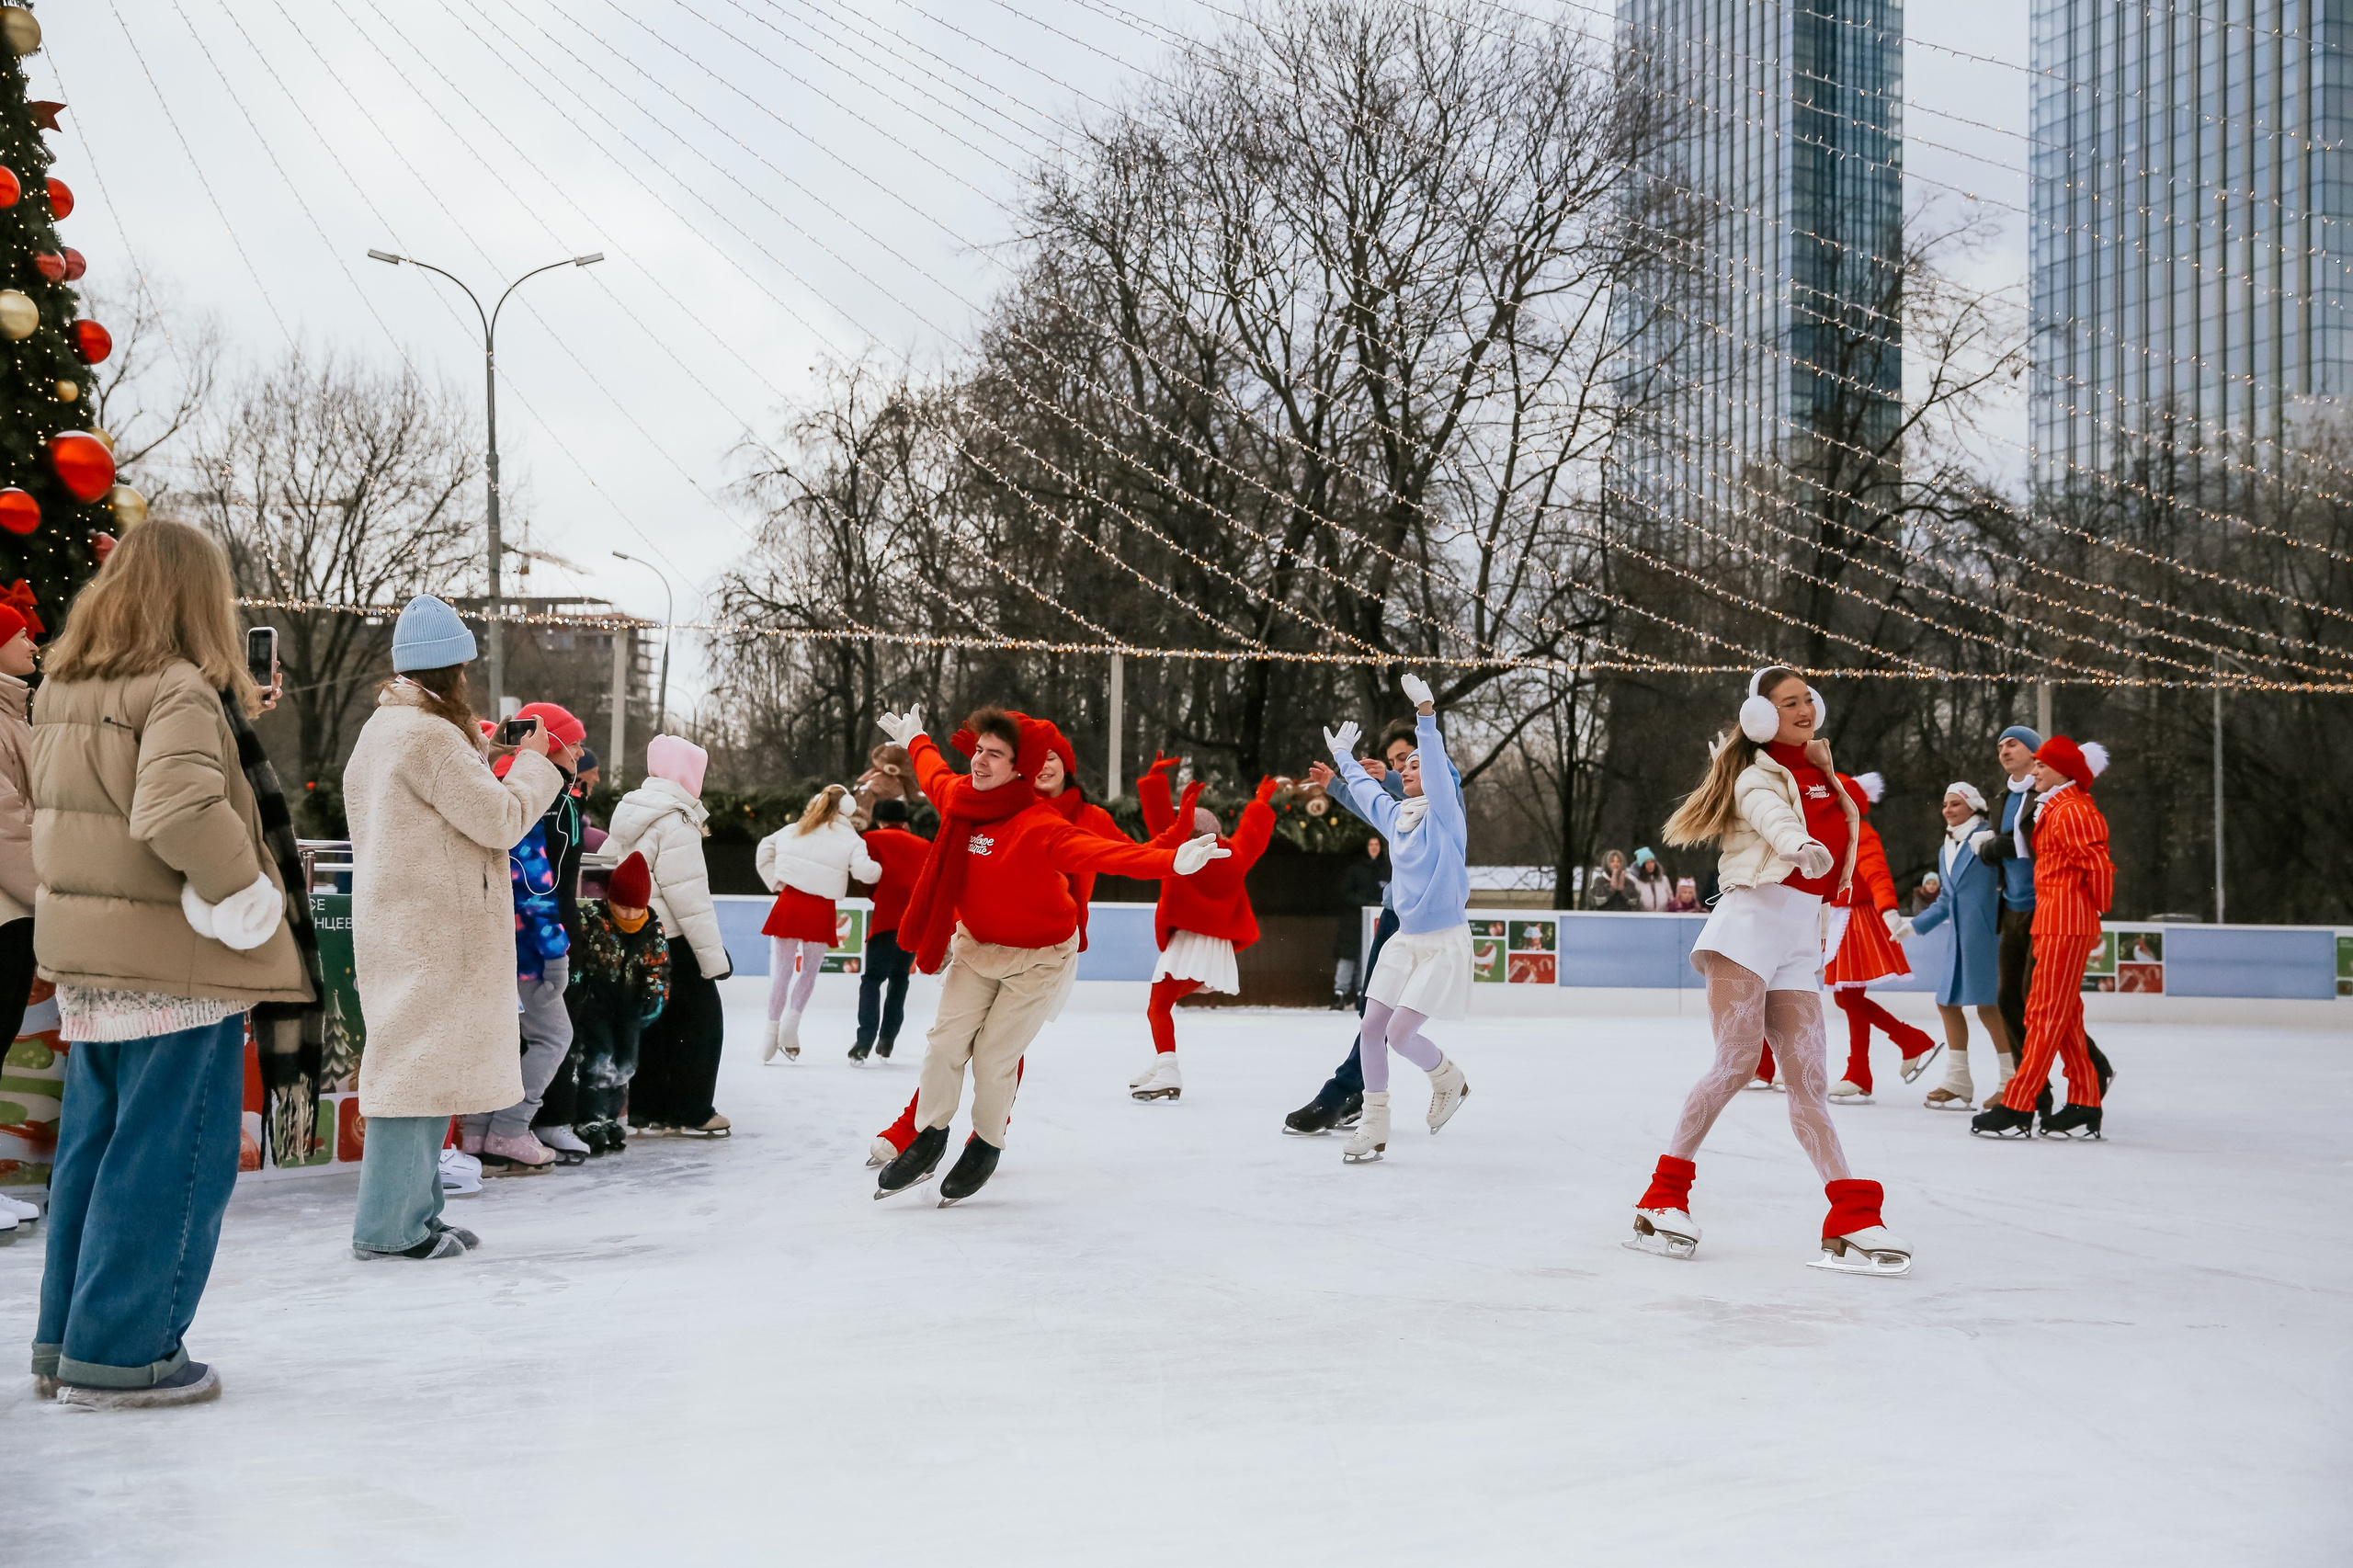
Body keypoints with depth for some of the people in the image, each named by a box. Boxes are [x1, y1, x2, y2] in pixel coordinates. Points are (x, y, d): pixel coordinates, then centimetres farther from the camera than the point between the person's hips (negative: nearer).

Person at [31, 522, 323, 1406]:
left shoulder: (62, 692, 11)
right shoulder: (180, 691, -15)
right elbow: (180, 813, -29)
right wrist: (247, 893, -16)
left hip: (86, 963, 8)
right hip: (176, 962, -8)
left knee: (92, 1149, 17)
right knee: (168, 1158, 1)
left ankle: (66, 1343, 25)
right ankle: (120, 1352, 7)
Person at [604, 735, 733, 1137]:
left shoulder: (630, 814, 11)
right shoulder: (675, 823, -16)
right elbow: (689, 896, -19)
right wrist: (713, 954, -17)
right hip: (670, 939, -8)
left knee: (651, 1022, 13)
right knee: (701, 1018, 2)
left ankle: (646, 1111, 15)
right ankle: (693, 1112, 5)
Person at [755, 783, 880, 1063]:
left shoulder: (795, 830, 10)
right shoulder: (849, 839, -4)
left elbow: (764, 849, 13)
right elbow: (864, 871, -15)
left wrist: (776, 883, 14)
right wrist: (879, 868, 6)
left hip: (788, 903, 3)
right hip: (820, 910, -3)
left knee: (782, 970, 11)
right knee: (809, 972, 13)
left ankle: (772, 1027, 14)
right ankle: (790, 1026, 3)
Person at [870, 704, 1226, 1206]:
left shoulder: (1040, 827, -30)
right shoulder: (958, 797, -10)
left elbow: (1099, 851, -46)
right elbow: (935, 774, 15)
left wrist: (1169, 861, -61)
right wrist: (915, 739, 35)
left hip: (1039, 958, -5)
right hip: (976, 945, 5)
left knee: (993, 1056, -3)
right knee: (946, 1042, 0)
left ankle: (988, 1145, 25)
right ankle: (928, 1141, 21)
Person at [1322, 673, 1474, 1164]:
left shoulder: (1444, 814, -9)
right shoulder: (1394, 816, 10)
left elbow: (1437, 765, -27)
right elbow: (1364, 789, 30)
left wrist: (1426, 715, -39)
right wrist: (1344, 756, 43)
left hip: (1445, 943, -7)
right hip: (1405, 940, 7)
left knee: (1400, 1033, -13)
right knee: (1371, 1028, 2)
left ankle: (1449, 1079, 17)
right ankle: (1374, 1127, 14)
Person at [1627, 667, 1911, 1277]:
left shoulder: (1823, 775, 20)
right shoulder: (1758, 777, -2)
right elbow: (1771, 815, -27)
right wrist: (1801, 846, -49)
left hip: (1802, 940, 6)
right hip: (1752, 920, -6)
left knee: (1809, 1080, -1)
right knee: (1738, 1062, -15)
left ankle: (1852, 1224, -6)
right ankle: (1663, 1199, -7)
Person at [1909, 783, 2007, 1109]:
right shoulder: (1946, 850, 19)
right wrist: (1914, 925, 24)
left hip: (1985, 932, -9)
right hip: (1960, 938, 9)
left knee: (1989, 1006, -8)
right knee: (1948, 1002, 10)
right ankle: (1958, 1082, 19)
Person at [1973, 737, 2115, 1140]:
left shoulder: (2072, 811, -12)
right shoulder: (2054, 809, 20)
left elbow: (2097, 864, -16)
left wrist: (2096, 911, -5)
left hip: (2066, 921, -10)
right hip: (2053, 920, 10)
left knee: (2046, 1013, -9)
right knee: (2064, 1015, 11)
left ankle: (2017, 1109, -10)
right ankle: (2085, 1107, 15)